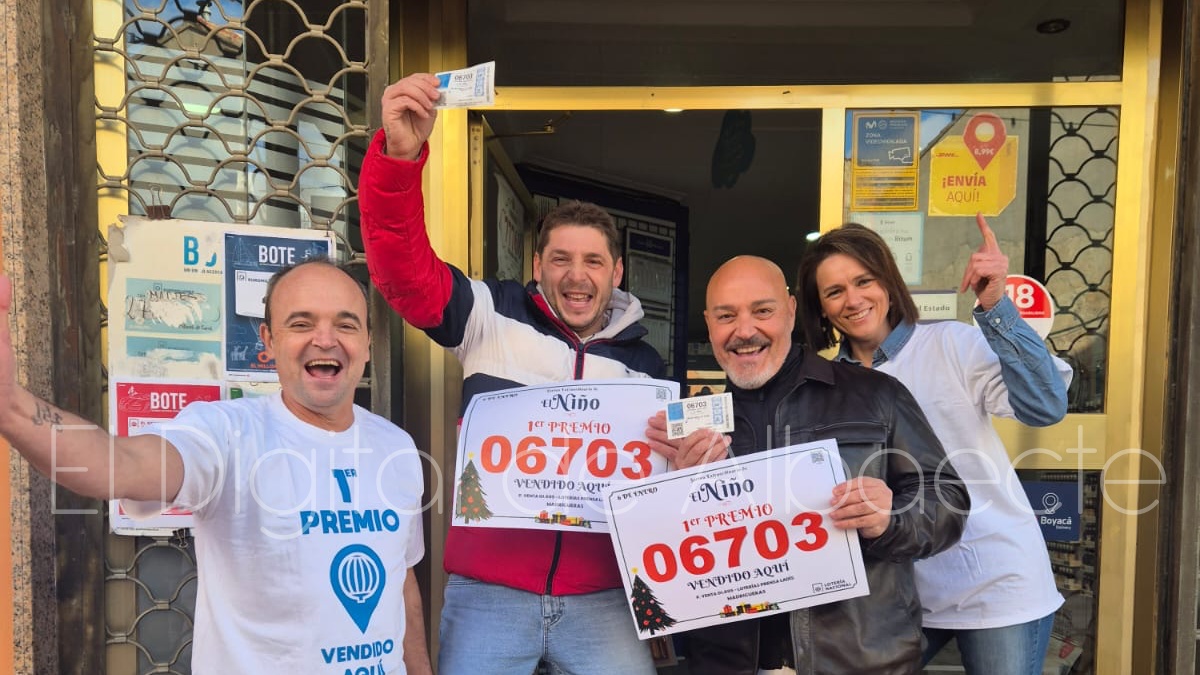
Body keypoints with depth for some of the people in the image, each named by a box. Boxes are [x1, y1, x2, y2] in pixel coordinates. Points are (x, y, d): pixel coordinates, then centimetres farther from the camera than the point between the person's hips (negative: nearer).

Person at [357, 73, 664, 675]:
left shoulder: (645, 366, 8)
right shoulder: (493, 318, -2)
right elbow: (402, 265, -14)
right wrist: (399, 153, -28)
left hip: (599, 599, 2)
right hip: (486, 591, -2)